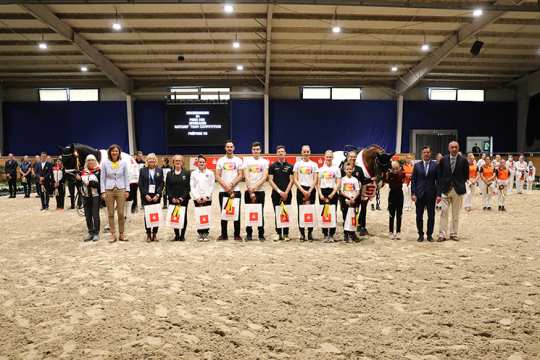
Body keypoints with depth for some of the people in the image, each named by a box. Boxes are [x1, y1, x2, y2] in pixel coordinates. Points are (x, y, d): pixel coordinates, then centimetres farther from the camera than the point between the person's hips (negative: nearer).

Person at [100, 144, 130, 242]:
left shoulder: (123, 163, 2)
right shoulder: (105, 163, 1)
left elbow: (126, 177, 6)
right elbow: (102, 178, 3)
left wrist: (127, 190, 0)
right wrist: (103, 191, -2)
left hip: (120, 190, 0)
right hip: (109, 190, 0)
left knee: (121, 213, 1)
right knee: (110, 213, 5)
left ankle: (121, 234, 12)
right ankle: (113, 235, 13)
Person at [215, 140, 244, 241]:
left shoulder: (238, 160, 5)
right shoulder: (220, 160, 7)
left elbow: (240, 176, -1)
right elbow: (217, 176, 2)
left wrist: (231, 185, -14)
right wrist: (226, 186, -11)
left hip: (236, 190, -1)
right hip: (223, 191, 1)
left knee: (236, 213, 1)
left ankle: (237, 234, 9)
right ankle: (224, 234, 14)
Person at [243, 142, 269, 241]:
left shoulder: (264, 161, 6)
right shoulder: (247, 160, 5)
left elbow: (264, 177, -4)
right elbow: (246, 176, -3)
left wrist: (255, 186, -16)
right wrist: (250, 191, -11)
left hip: (260, 191, 0)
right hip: (248, 191, 0)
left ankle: (261, 234, 10)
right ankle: (249, 234, 13)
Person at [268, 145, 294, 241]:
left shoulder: (290, 166, 6)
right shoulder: (273, 166, 6)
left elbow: (291, 180, 2)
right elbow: (270, 180, 0)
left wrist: (286, 192, -9)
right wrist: (279, 191, -9)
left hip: (287, 194, 0)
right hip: (276, 194, 0)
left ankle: (286, 234, 9)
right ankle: (279, 234, 11)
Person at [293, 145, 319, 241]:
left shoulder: (314, 164, 8)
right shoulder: (297, 164, 7)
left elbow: (315, 180, 3)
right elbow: (295, 180, 2)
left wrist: (309, 191, -8)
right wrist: (303, 191, -8)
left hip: (311, 189, 0)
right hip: (300, 189, 0)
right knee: (301, 211, -1)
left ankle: (310, 233, 6)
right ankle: (302, 233, 5)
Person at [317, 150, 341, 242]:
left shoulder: (336, 169, 6)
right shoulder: (321, 169, 10)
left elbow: (338, 183, 0)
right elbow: (318, 183, 7)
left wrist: (333, 193, -11)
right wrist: (320, 194, -5)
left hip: (333, 192, -1)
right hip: (323, 192, 1)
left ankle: (331, 235, 6)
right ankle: (325, 235, 9)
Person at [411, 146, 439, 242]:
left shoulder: (435, 165, 3)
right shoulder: (417, 165, 6)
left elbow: (438, 180, 1)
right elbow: (413, 180, 4)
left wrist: (438, 194, -5)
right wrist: (413, 193, -4)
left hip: (431, 194, -1)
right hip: (419, 194, 1)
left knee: (431, 216, 5)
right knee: (419, 216, 5)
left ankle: (429, 234, 17)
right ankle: (420, 234, 17)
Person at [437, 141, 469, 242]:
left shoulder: (463, 160, 1)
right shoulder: (443, 160, 2)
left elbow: (466, 175, 9)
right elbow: (439, 176, 2)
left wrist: (459, 184, 2)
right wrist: (439, 192, -2)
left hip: (458, 190, 0)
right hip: (445, 189, 0)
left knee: (456, 214, 8)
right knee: (444, 213, -4)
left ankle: (454, 234, 17)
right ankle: (442, 234, 0)